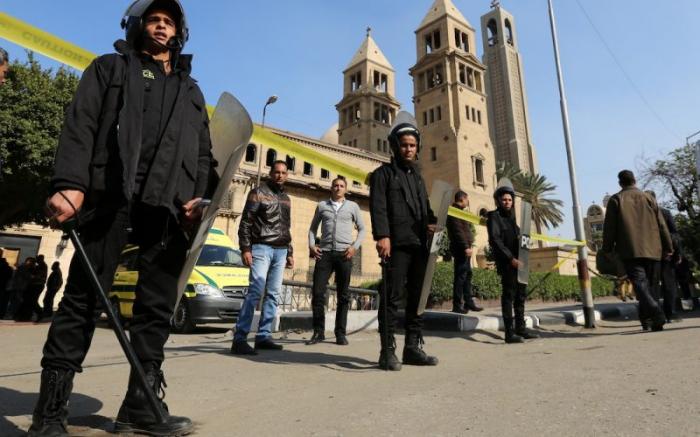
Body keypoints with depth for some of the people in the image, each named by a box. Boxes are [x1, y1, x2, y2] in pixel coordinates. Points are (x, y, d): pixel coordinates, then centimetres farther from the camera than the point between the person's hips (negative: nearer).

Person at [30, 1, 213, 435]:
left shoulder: (191, 90, 27)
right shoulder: (110, 68, 19)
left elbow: (204, 153, 19)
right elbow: (80, 126, 3)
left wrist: (199, 196, 1)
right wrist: (70, 183, -13)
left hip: (168, 206, 3)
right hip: (111, 198, -3)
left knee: (158, 308, 2)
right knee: (83, 300, 0)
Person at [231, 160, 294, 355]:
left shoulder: (286, 198, 19)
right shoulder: (258, 192, 0)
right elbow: (245, 222, -5)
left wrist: (290, 253, 18)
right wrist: (245, 248, -14)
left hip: (281, 251, 7)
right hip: (261, 248, -6)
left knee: (273, 294, 5)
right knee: (256, 291, -14)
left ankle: (263, 336, 11)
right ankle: (239, 338, -11)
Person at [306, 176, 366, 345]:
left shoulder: (352, 206, 12)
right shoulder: (322, 205, 14)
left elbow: (362, 229, 11)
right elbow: (313, 227, 18)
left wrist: (355, 246, -4)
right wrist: (311, 245, 2)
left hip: (344, 254, 0)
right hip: (324, 253, 1)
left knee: (343, 295, 2)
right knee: (317, 292, -6)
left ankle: (341, 333, 10)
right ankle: (318, 331, 6)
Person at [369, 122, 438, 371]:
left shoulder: (417, 176, 26)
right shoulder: (384, 173, 5)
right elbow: (378, 206, -8)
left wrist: (432, 222, 4)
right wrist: (381, 235, -22)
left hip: (420, 245, 7)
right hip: (397, 245, -7)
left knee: (417, 297, 8)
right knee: (393, 297, -6)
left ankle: (413, 347, 17)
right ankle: (388, 350, 2)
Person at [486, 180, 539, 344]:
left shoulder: (511, 217, 20)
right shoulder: (494, 216, -3)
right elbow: (495, 240, -14)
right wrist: (511, 258, -19)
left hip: (517, 261, 8)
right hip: (506, 262, -8)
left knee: (521, 295, 11)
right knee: (508, 295, -7)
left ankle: (520, 328, 21)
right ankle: (510, 332, -4)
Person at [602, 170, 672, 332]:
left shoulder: (616, 199, 2)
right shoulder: (648, 197, 13)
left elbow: (609, 227, -2)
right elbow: (662, 225, 12)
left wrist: (607, 249, 3)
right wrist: (668, 247, 16)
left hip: (630, 251, -4)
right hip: (651, 250, 5)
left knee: (640, 283, -11)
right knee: (646, 283, 13)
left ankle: (656, 314, -29)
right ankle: (646, 319, 17)